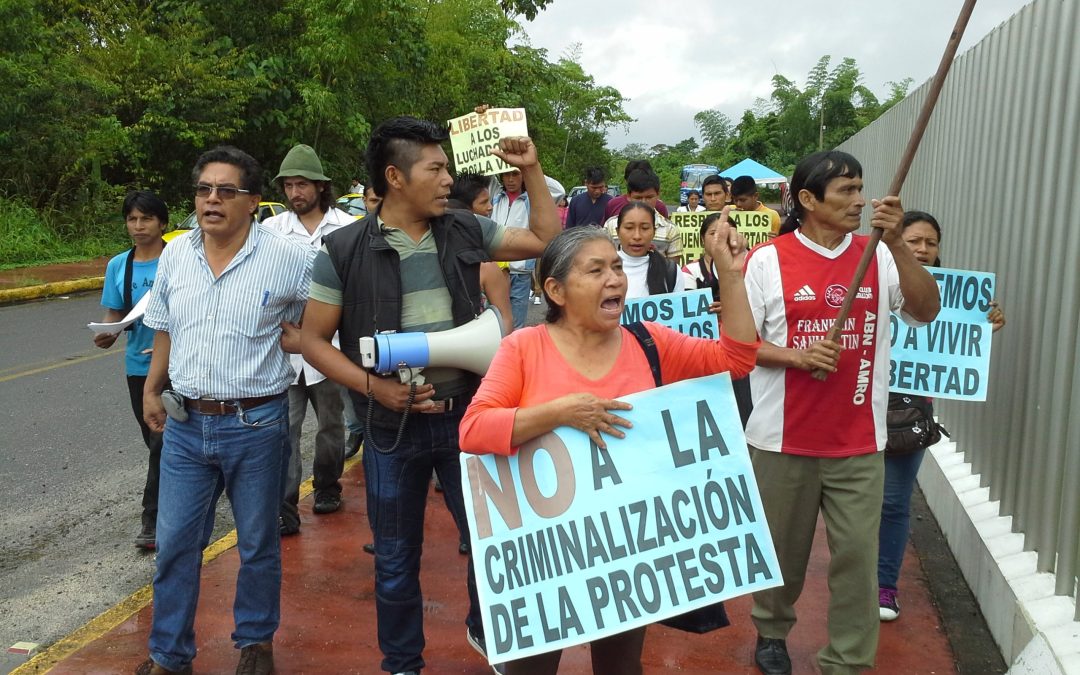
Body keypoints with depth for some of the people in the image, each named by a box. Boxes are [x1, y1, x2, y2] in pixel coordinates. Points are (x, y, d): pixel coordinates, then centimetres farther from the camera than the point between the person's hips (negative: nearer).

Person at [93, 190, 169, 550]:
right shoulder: (118, 266, 5)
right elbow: (114, 313, 10)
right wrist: (107, 333, -12)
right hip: (138, 365, 5)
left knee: (162, 440, -4)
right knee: (154, 439, 13)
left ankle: (153, 518, 7)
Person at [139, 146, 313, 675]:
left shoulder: (287, 258, -11)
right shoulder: (175, 254, 4)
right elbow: (164, 329, 17)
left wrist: (297, 336, -15)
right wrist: (151, 390, 14)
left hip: (256, 425, -3)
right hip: (185, 423, 4)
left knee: (258, 545, 12)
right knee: (174, 543, 11)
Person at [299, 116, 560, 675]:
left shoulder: (465, 231, 1)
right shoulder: (344, 250, -7)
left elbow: (545, 240, 11)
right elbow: (313, 339, -3)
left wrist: (531, 170, 3)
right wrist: (374, 387, -15)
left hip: (467, 414, 3)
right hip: (392, 426, -2)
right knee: (396, 557, 13)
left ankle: (485, 630, 40)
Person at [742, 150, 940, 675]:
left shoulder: (878, 256, 4)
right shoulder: (768, 259, -5)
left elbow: (927, 310, -7)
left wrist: (896, 244, -16)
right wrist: (795, 356, -19)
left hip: (859, 442, 2)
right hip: (784, 439, -2)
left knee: (857, 556, 3)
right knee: (782, 549, 15)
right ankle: (771, 633, 40)